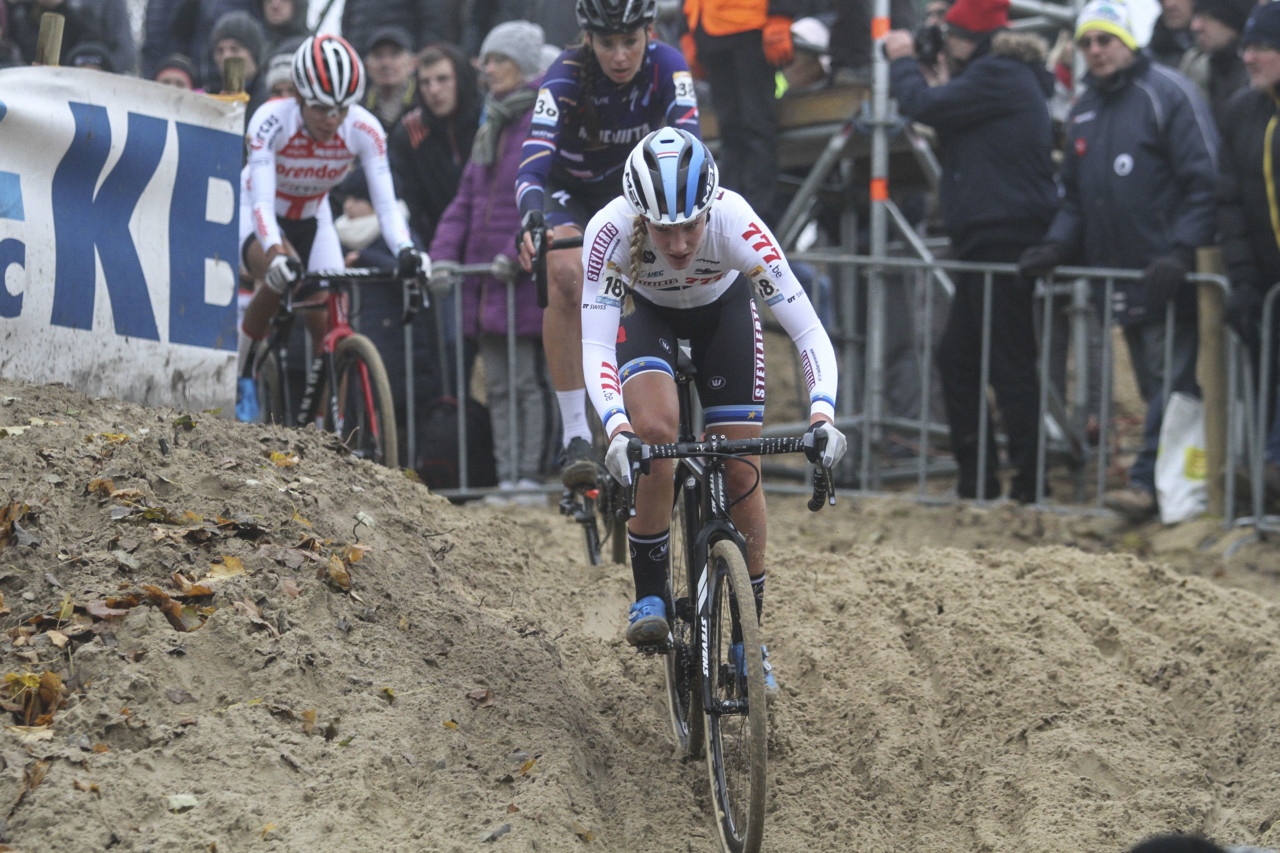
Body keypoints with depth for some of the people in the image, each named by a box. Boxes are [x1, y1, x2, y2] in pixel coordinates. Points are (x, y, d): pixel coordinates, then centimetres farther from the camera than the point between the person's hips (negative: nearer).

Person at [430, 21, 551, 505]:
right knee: (497, 385, 6)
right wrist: (444, 254, 6)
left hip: (529, 273, -8)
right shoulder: (490, 132, 20)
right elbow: (467, 199, 18)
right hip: (484, 273, 8)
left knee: (527, 381, -7)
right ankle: (506, 478, 8)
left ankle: (529, 477, -5)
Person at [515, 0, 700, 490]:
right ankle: (574, 435, -30)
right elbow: (533, 163, -42)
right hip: (568, 194, -3)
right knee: (566, 275, -33)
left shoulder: (665, 67, -24)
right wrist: (531, 223, -62)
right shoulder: (566, 78, -30)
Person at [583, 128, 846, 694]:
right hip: (644, 310, 0)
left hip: (722, 309, 1)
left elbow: (809, 332, -37)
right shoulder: (611, 230, -38)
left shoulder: (735, 224, -39)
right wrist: (616, 429, -54)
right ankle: (650, 598, -12)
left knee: (742, 472, -5)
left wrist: (822, 414, -52)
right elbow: (595, 346, -38)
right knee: (655, 432, -28)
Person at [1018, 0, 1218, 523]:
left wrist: (1181, 250, -20)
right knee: (1152, 386, 11)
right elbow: (1076, 194, 24)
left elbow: (1204, 181, -11)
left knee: (1170, 384, -9)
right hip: (1118, 278, 8)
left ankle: (1148, 481, -15)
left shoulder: (1168, 95, -7)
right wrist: (1057, 245, 7)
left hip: (1166, 279, -8)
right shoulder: (1084, 111, 17)